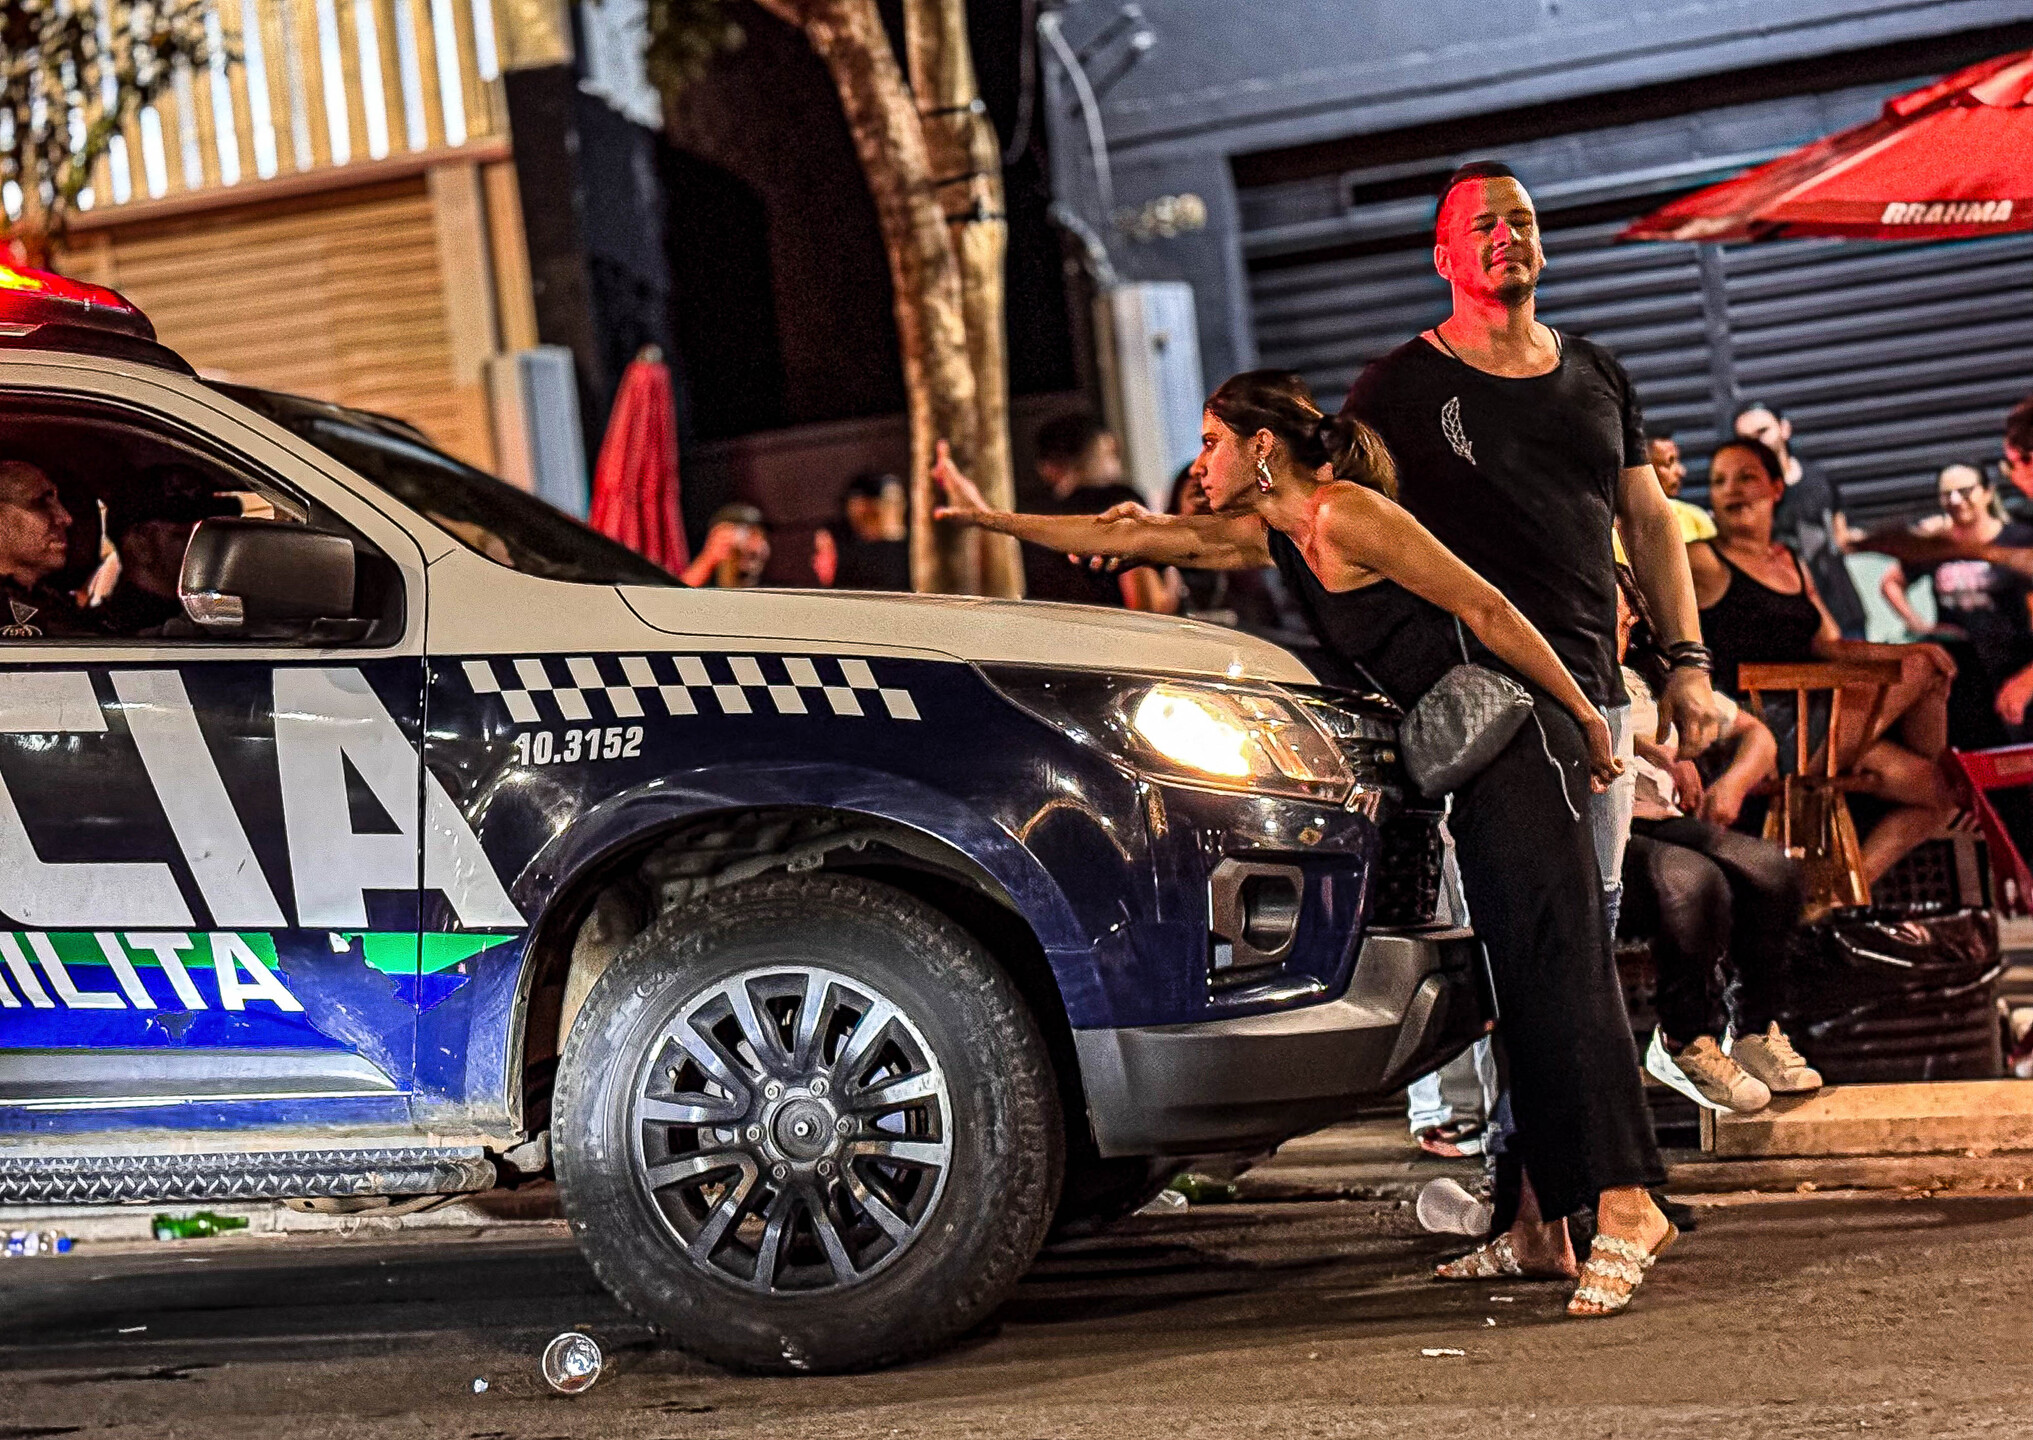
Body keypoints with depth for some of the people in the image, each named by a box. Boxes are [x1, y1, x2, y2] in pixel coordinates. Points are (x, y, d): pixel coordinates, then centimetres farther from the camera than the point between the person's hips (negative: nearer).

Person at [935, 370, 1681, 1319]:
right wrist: (991, 517, 18)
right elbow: (1140, 539, 18)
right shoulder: (1270, 537, 14)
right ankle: (1545, 1231, 7)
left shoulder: (1346, 514, -13)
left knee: (1559, 976, -15)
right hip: (1474, 774, 9)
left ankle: (1624, 1205, -19)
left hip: (1521, 752, -9)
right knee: (1516, 995, 6)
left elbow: (1484, 608, -13)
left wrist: (1588, 719, -11)